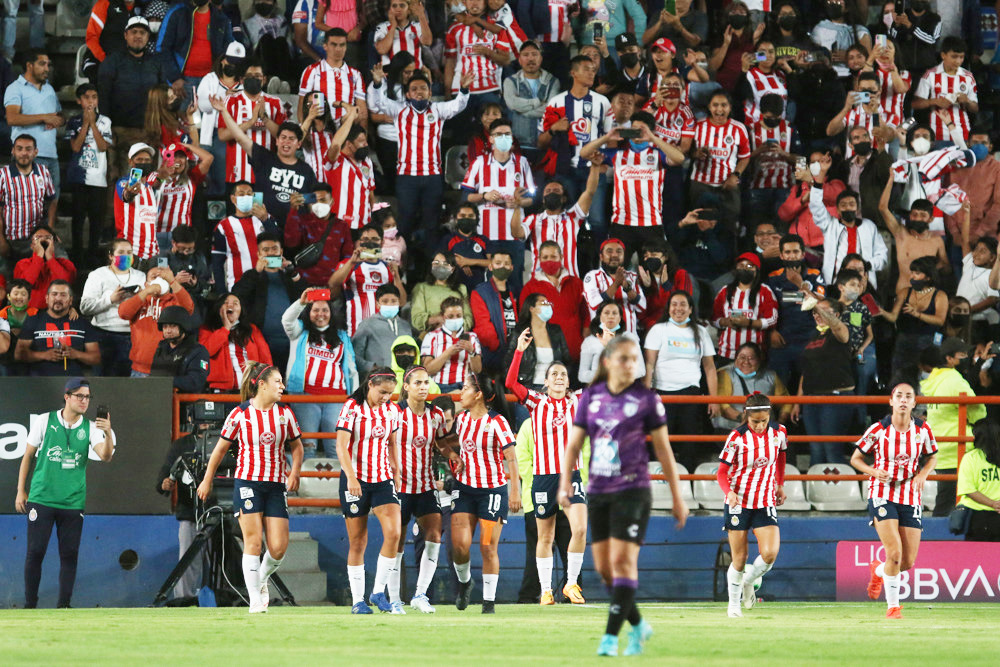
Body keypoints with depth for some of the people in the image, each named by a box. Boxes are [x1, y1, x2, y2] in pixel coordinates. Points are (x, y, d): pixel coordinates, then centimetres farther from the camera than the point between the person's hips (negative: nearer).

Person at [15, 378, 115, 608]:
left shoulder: (90, 427, 4)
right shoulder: (45, 421, 1)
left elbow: (105, 456, -10)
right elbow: (28, 456, 8)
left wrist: (108, 433, -28)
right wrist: (21, 491, 5)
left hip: (73, 501, 2)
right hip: (41, 498, -2)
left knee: (70, 554, 1)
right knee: (35, 552, -3)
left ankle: (64, 605, 7)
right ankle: (29, 605, 4)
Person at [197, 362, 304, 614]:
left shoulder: (285, 413, 6)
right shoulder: (240, 414, -3)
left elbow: (296, 446, 18)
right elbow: (221, 448, 8)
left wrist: (294, 472, 1)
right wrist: (207, 481, 12)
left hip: (276, 486, 3)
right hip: (247, 482, -3)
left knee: (278, 547, -5)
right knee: (253, 542, -10)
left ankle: (261, 580, 26)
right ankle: (255, 600, -2)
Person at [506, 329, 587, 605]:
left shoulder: (577, 402, 7)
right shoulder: (536, 402, 2)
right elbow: (511, 383, -10)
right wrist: (519, 350, -16)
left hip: (571, 475, 1)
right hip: (543, 476, -1)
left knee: (580, 529, -17)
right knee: (545, 538, 6)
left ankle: (571, 584, -3)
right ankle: (546, 590, 16)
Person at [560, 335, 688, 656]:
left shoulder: (646, 399, -2)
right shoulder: (590, 397, 7)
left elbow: (663, 449, 2)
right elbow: (574, 443, 8)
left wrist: (678, 497, 3)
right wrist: (565, 483, -6)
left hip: (632, 490, -4)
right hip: (598, 492, 4)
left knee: (623, 561, -13)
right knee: (603, 568, 6)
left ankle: (611, 637, -11)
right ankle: (639, 626, 24)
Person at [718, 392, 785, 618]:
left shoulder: (778, 433, -3)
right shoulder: (737, 437, -12)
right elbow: (722, 471, -9)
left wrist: (780, 484, 21)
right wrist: (729, 492, -27)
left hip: (766, 504, 2)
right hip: (739, 503, -2)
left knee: (769, 554, -15)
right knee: (739, 559, 1)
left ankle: (749, 582, 15)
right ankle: (734, 604, 20)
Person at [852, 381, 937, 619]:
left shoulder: (922, 429, -1)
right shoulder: (878, 430, -8)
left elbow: (932, 456, 15)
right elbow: (856, 458, 3)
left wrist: (923, 474, -6)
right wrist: (874, 471, -17)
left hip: (911, 499, 3)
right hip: (882, 496, -3)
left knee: (908, 562, 3)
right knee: (894, 552, -19)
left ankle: (878, 571, 38)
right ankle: (893, 606, -4)